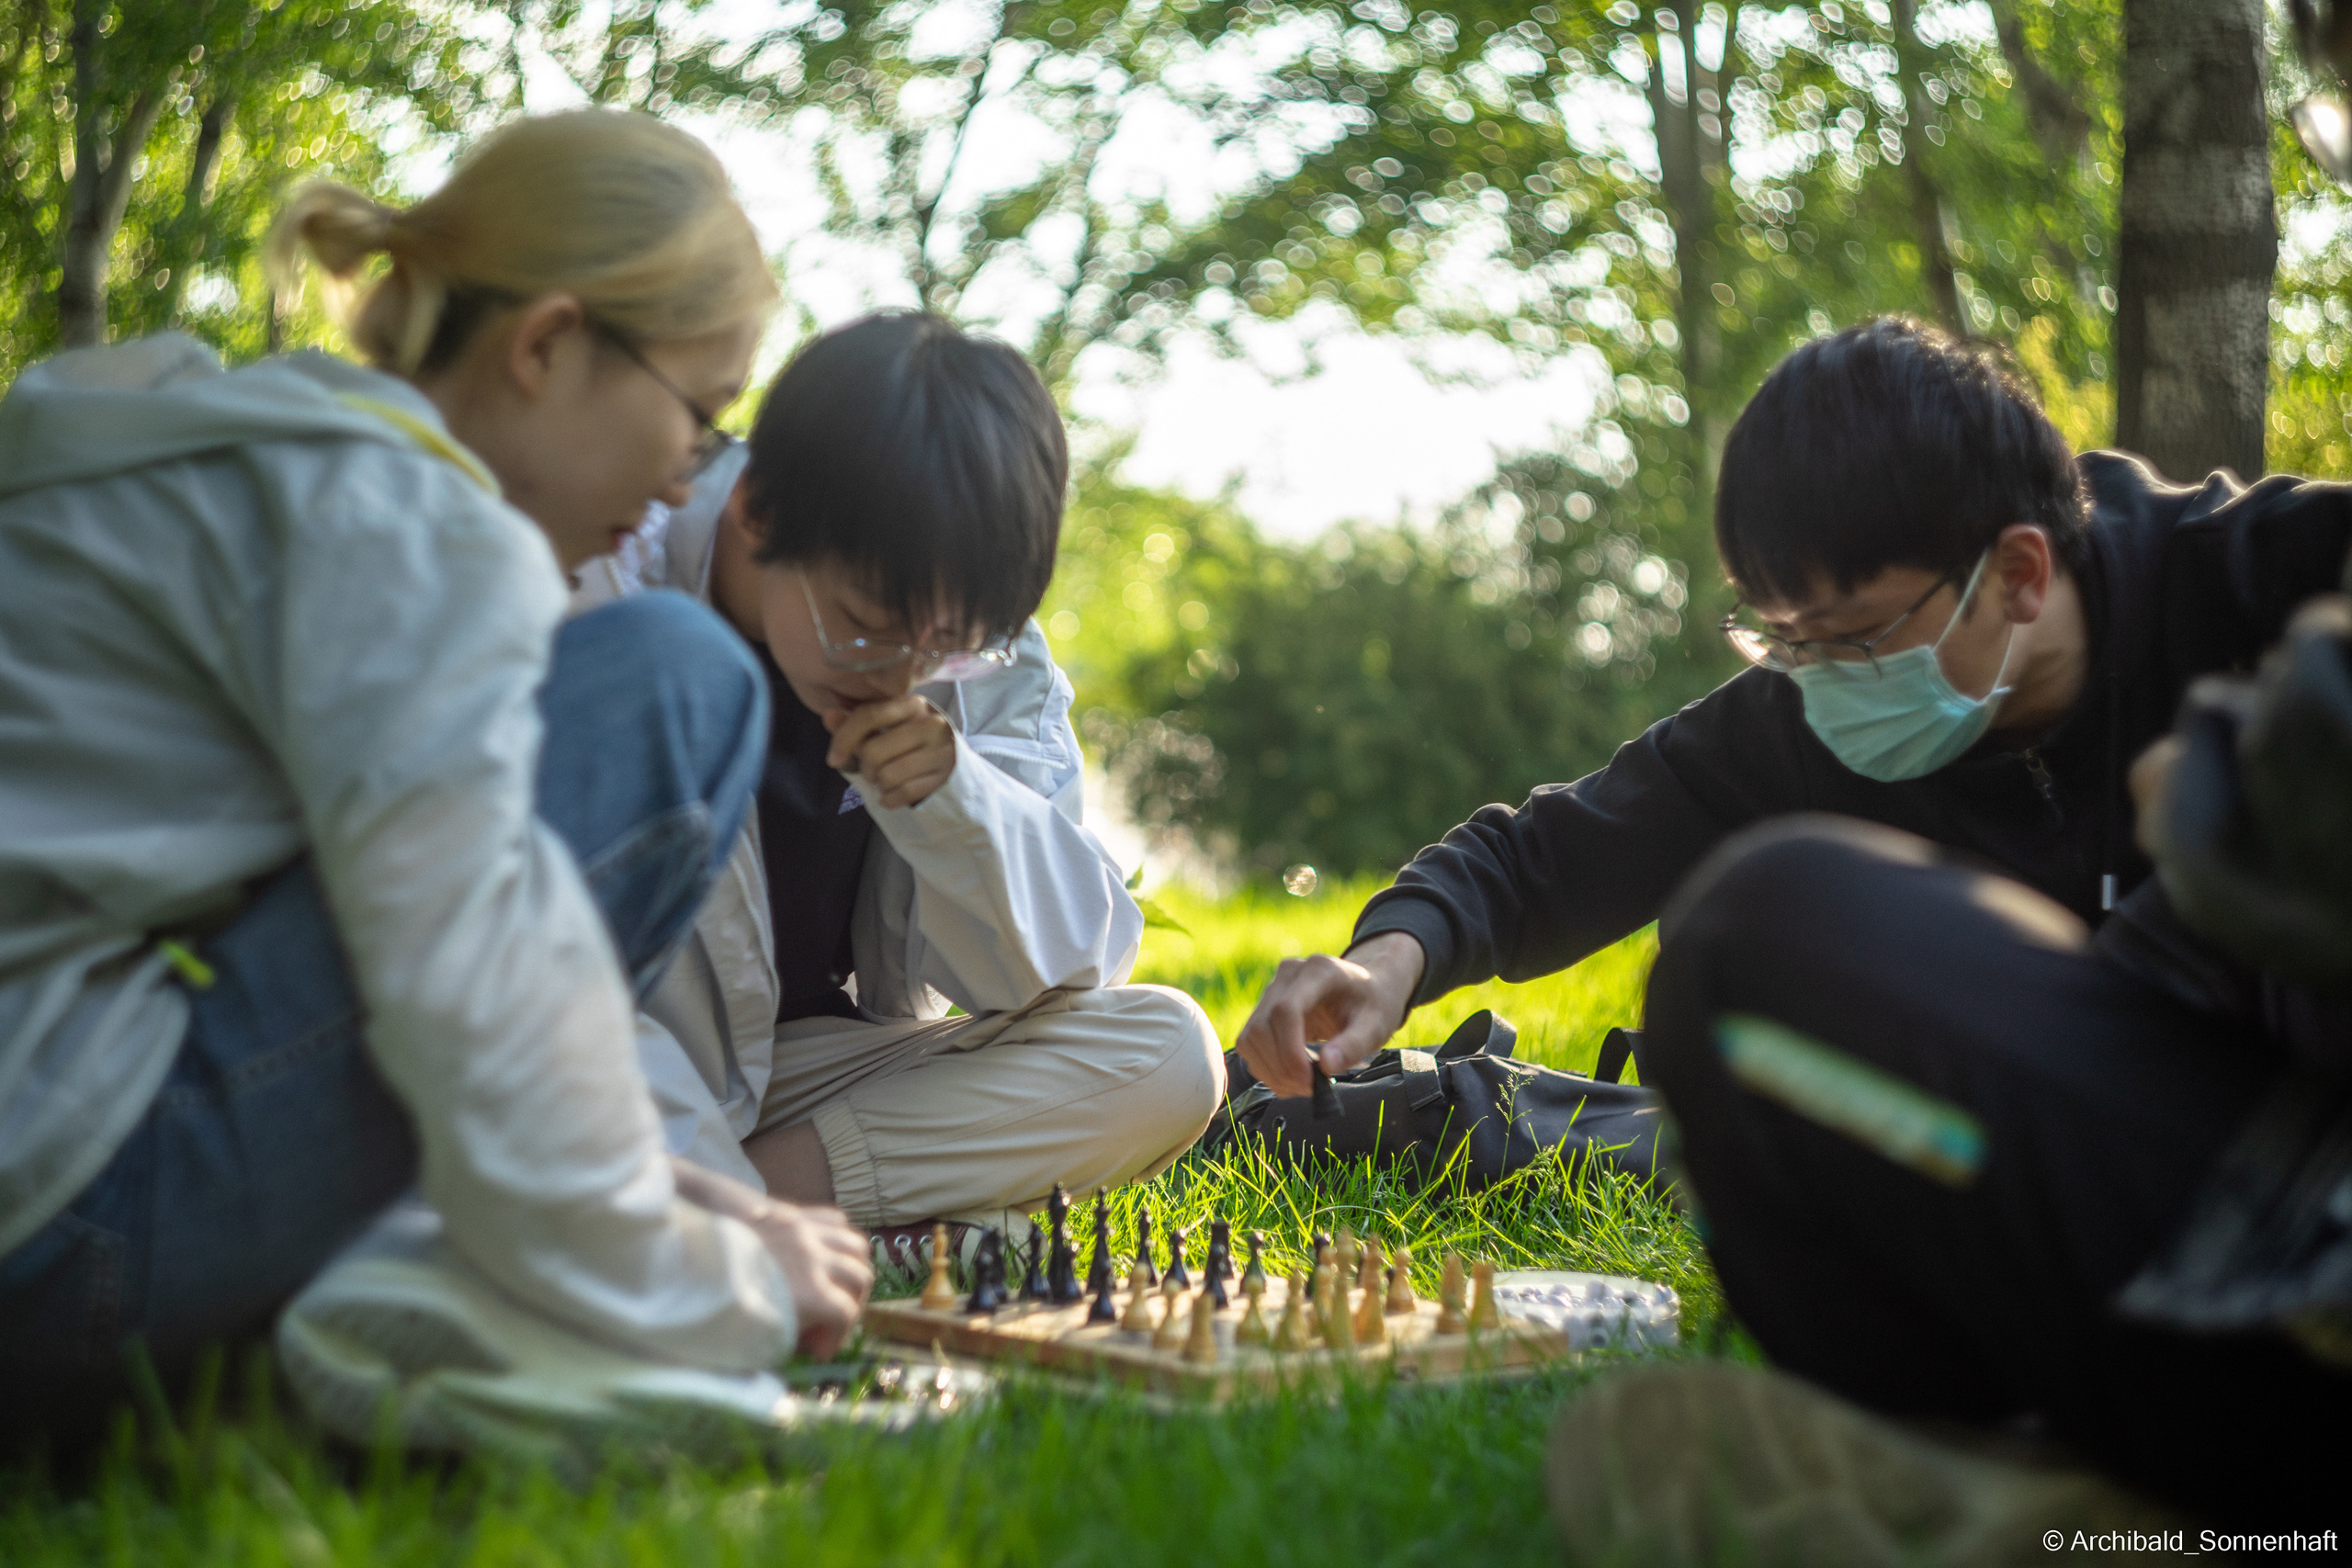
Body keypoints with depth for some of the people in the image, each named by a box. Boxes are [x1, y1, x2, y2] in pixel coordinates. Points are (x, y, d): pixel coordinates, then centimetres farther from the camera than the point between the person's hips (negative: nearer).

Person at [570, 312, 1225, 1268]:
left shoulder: (984, 660, -6)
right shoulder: (601, 609, -20)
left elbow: (1063, 966, -6)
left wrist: (948, 794, -26)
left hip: (818, 1064, 4)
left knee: (1169, 1056, -15)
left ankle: (781, 1175, -20)